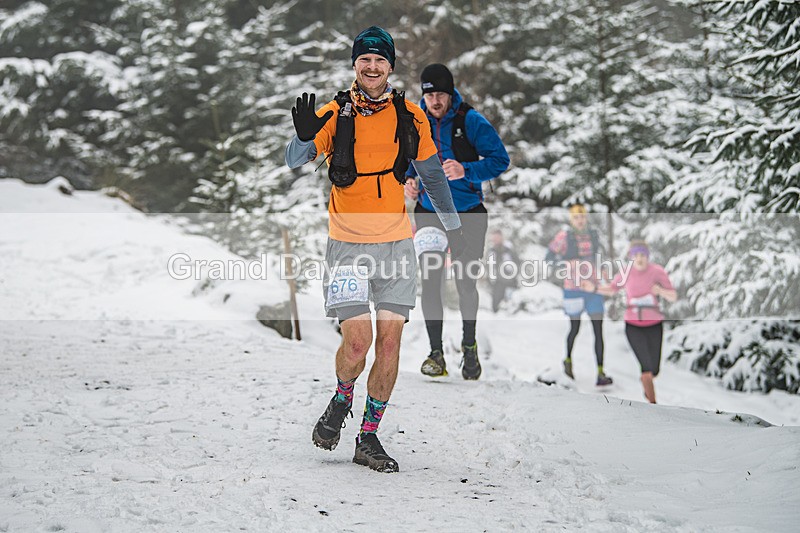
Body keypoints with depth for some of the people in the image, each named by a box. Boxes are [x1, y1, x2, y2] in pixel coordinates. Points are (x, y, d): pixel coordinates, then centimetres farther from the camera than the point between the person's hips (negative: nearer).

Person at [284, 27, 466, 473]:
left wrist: (453, 227, 18)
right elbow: (295, 161, -14)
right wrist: (305, 135, -35)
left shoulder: (410, 117, 4)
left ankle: (369, 438, 11)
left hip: (396, 243, 3)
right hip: (348, 245, -2)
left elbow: (432, 173, 16)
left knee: (390, 340, -1)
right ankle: (341, 402, 21)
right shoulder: (336, 114, -4)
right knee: (358, 339, -12)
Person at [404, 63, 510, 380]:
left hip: (468, 213, -2)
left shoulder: (471, 121, -11)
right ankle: (436, 352, 3)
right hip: (429, 210, 2)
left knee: (466, 283, 3)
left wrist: (465, 170, -26)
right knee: (430, 282, -7)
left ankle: (469, 347, 25)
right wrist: (408, 181, -6)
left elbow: (500, 160, -11)